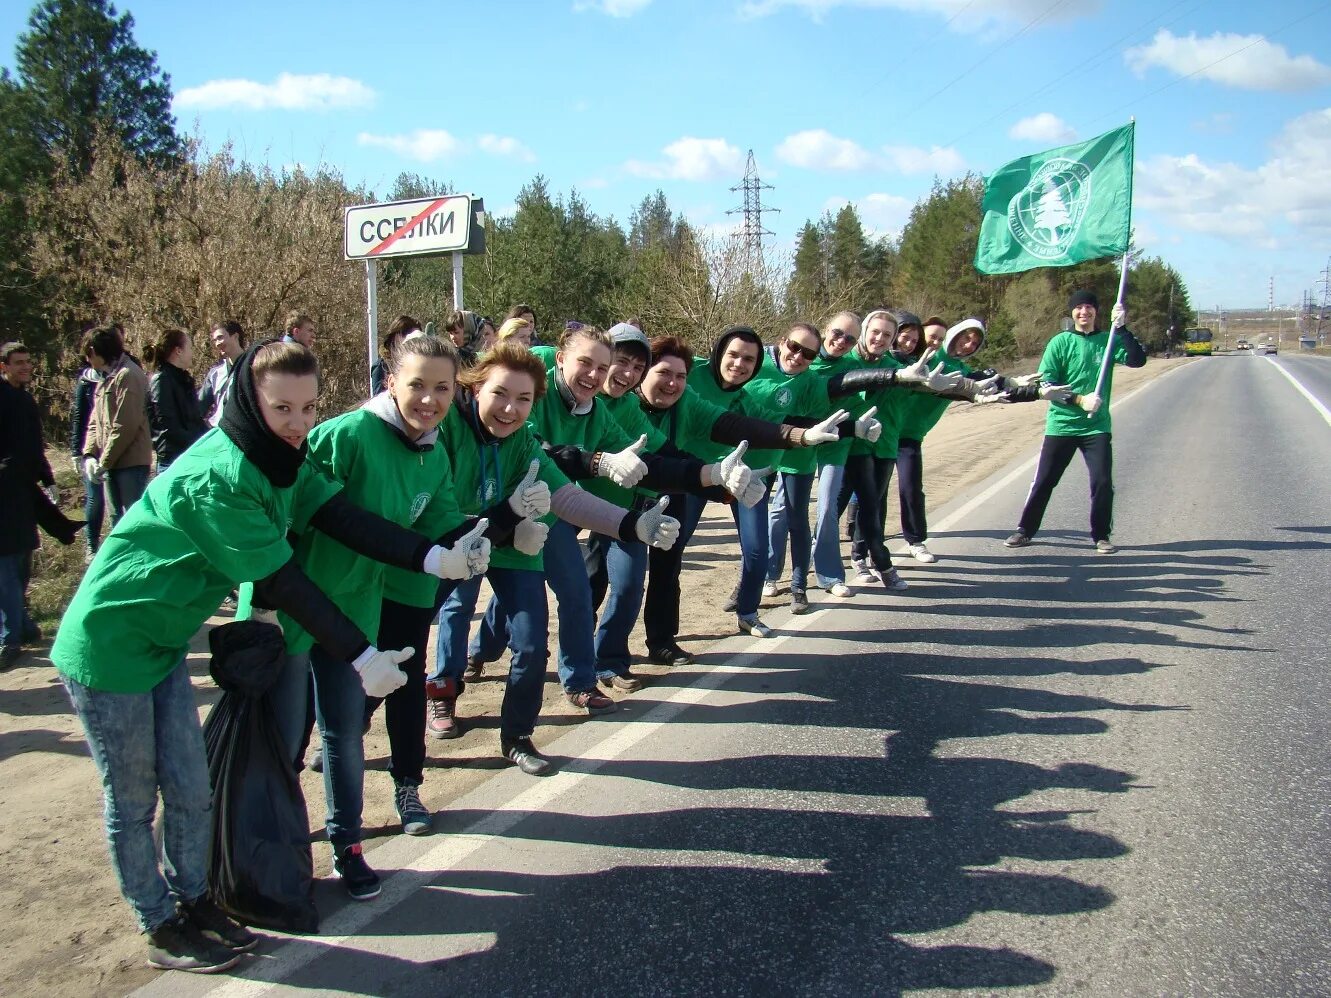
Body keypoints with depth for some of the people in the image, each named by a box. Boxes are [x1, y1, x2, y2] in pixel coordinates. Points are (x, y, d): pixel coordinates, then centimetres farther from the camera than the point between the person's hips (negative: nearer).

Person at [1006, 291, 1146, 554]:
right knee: (1044, 481, 4)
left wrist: (1122, 329, -22)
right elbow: (1046, 383, -7)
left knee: (1103, 482, -3)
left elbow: (1138, 360, -11)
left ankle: (1101, 536, 13)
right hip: (1061, 425, -1)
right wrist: (1079, 399, -17)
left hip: (1097, 426, 1)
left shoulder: (1108, 341, 3)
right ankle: (1025, 531, 17)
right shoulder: (1060, 342, -1)